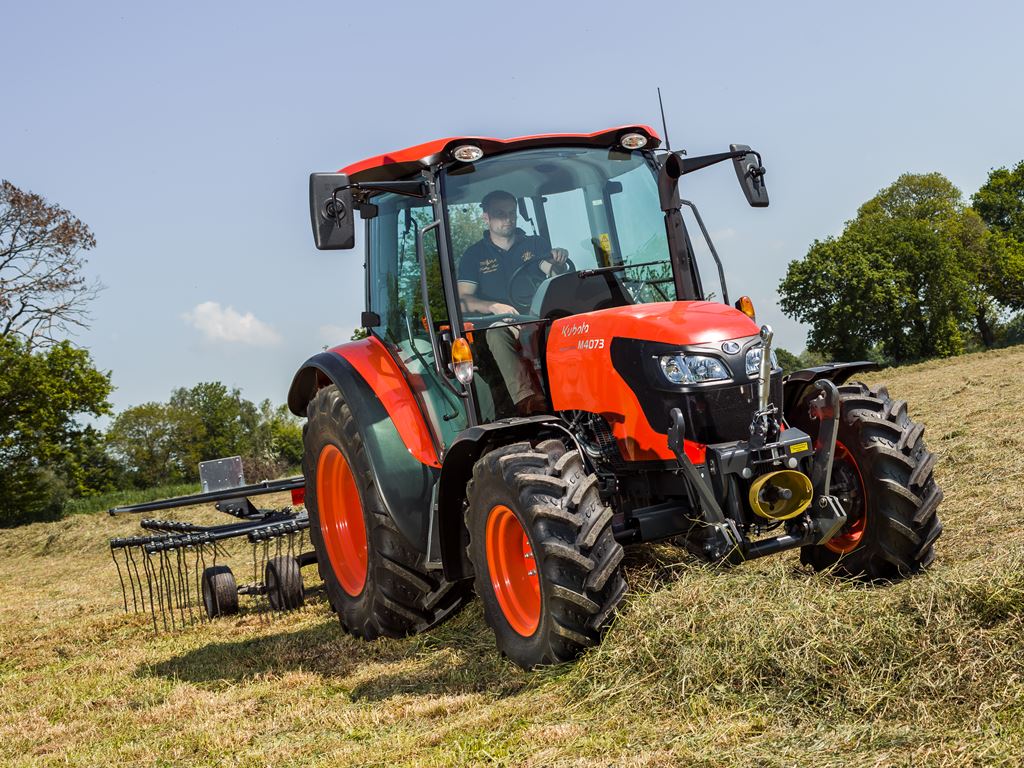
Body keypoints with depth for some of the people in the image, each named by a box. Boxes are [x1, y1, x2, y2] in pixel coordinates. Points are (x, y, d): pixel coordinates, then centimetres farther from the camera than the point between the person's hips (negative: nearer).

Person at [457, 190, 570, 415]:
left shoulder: (535, 244, 17)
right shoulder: (474, 255, 11)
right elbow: (463, 300, -1)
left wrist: (559, 263, -20)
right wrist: (493, 307, -21)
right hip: (499, 322, -1)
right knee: (497, 335, -38)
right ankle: (528, 401, -54)